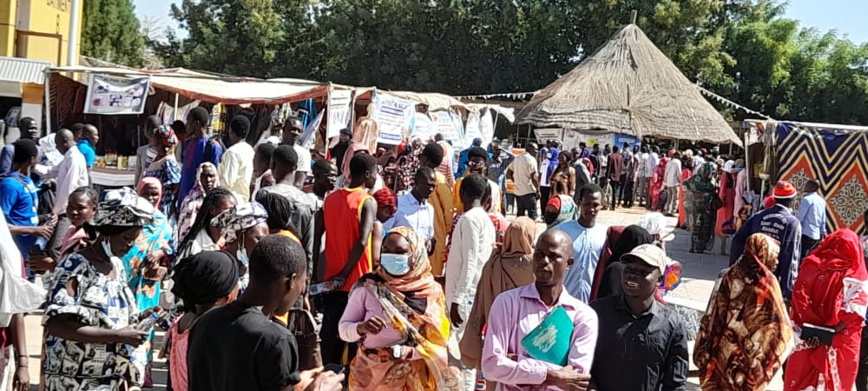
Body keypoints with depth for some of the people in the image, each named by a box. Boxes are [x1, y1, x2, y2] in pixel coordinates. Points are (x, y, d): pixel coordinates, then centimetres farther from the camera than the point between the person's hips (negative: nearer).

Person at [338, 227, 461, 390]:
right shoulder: (368, 287, -7)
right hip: (370, 376, 0)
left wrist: (406, 352, -21)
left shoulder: (431, 291, -6)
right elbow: (344, 329, -4)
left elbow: (437, 342, -6)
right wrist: (361, 328, -25)